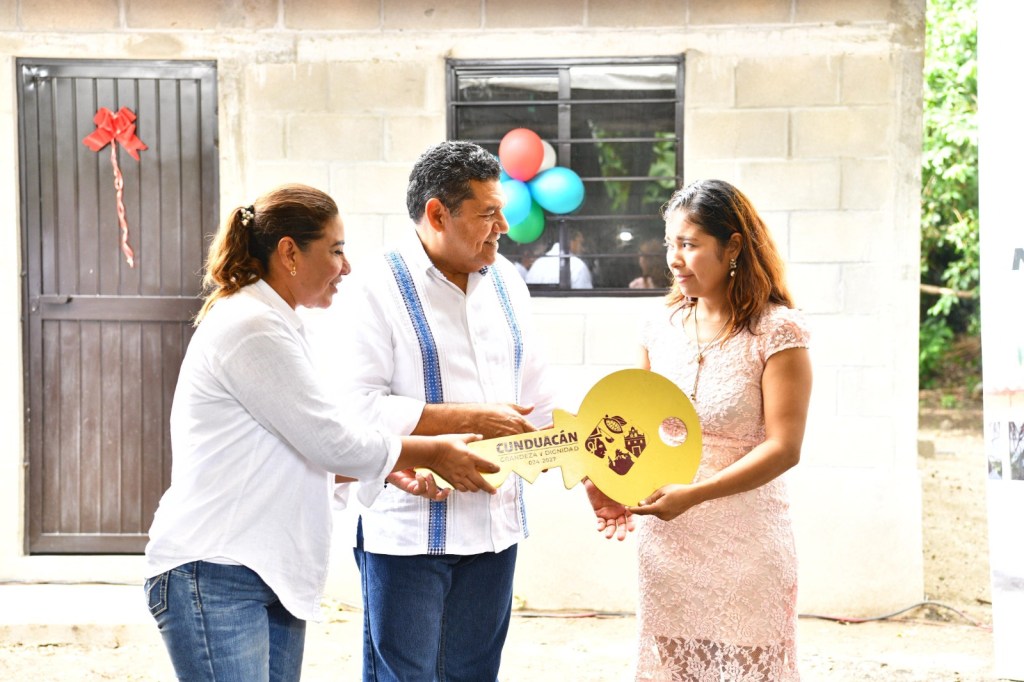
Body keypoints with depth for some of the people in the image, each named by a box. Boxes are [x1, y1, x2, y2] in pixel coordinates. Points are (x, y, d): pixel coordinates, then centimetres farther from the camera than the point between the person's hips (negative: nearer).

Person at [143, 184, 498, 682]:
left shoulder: (269, 324, 18)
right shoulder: (252, 328, -14)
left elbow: (306, 448, 20)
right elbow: (330, 442, -15)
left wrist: (394, 469, 9)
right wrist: (433, 454, -2)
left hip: (271, 577, 10)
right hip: (214, 579, -10)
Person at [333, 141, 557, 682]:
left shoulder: (506, 281, 10)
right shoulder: (381, 287, -11)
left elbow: (536, 392, 18)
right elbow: (360, 407, -20)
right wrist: (471, 418, -18)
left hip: (495, 524, 6)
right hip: (408, 530, -6)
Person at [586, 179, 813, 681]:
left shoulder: (777, 331, -9)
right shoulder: (663, 327, 8)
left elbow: (783, 447, -14)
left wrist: (693, 495, -24)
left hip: (744, 545, -5)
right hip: (664, 545, 5)